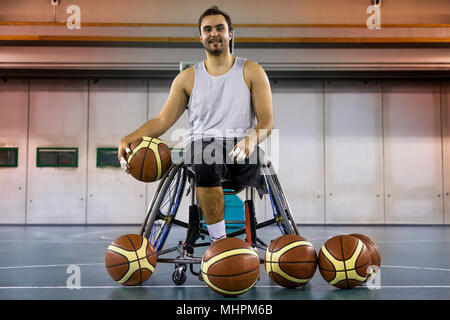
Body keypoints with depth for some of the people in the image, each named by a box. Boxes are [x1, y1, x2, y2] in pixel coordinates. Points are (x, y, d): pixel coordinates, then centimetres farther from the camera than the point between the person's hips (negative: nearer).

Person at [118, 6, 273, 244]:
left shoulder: (251, 72, 13)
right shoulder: (188, 77, 17)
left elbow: (267, 121, 4)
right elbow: (162, 121, 12)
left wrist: (251, 139, -20)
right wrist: (130, 138, -7)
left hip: (241, 147, 0)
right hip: (201, 143, 1)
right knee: (206, 163, -37)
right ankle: (219, 241, -22)